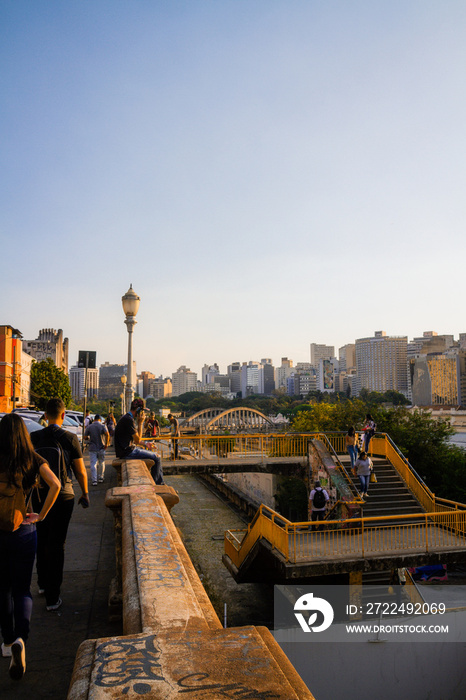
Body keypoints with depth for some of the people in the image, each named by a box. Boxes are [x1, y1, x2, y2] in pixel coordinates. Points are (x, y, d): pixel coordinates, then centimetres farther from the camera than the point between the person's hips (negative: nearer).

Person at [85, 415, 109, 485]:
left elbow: (85, 436, 3)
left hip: (92, 448, 0)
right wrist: (106, 444, -12)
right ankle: (101, 478, 24)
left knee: (93, 464, -1)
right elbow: (107, 434, -19)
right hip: (101, 448, 0)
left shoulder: (89, 427, 1)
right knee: (101, 463, 16)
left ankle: (94, 480, -9)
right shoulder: (103, 426, -3)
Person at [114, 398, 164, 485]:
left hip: (129, 449, 10)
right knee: (156, 458, -9)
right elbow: (137, 440, -16)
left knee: (156, 456, 15)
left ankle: (161, 482, 18)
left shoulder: (127, 418, 15)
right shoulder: (129, 420, -19)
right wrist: (140, 423, -12)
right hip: (127, 452, -10)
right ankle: (154, 484, 6)